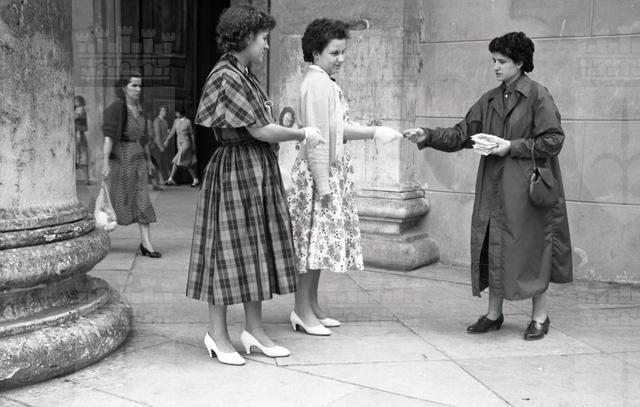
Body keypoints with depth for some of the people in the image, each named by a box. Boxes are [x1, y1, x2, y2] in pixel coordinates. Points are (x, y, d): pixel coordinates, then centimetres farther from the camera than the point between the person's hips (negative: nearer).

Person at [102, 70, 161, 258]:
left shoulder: (140, 109, 12)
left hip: (138, 158, 6)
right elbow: (109, 136, -16)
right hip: (120, 157, -6)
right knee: (114, 198, 2)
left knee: (142, 199, 0)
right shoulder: (115, 108, -10)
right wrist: (106, 162, -21)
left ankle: (146, 243, 0)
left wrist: (148, 158, 19)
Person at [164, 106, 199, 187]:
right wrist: (167, 140, -5)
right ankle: (195, 180, 16)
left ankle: (171, 179, -13)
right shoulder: (176, 121, 7)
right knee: (187, 163, 8)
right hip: (179, 143, 6)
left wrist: (193, 146, -2)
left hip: (186, 143, -6)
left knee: (177, 160, -15)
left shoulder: (188, 122, -8)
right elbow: (173, 132, 7)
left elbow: (192, 134, -3)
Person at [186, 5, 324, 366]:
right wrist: (302, 134, -5)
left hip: (260, 173, 10)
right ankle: (218, 334, 12)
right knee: (231, 249, -1)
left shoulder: (243, 75, 13)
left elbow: (259, 128, 9)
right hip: (235, 171, -10)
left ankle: (255, 329, 21)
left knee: (256, 249, 12)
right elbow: (260, 131, -17)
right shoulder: (228, 78, -16)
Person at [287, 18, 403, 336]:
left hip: (332, 170, 10)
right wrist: (323, 182, -20)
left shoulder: (326, 82, 16)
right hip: (317, 172, -10)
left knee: (321, 241, 12)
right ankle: (302, 310, 4)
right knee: (313, 239, -5)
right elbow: (316, 136, -19)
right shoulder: (317, 82, -14)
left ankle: (312, 306, 20)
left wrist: (373, 132, 8)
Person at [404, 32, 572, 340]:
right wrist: (427, 136, -3)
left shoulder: (538, 96, -5)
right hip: (494, 187, 6)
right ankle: (493, 314, 22)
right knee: (492, 249, 8)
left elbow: (554, 141, -10)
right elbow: (461, 135, 10)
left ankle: (539, 317, 15)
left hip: (527, 188, -6)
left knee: (531, 249, 1)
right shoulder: (490, 100, 13)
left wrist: (512, 146, -15)